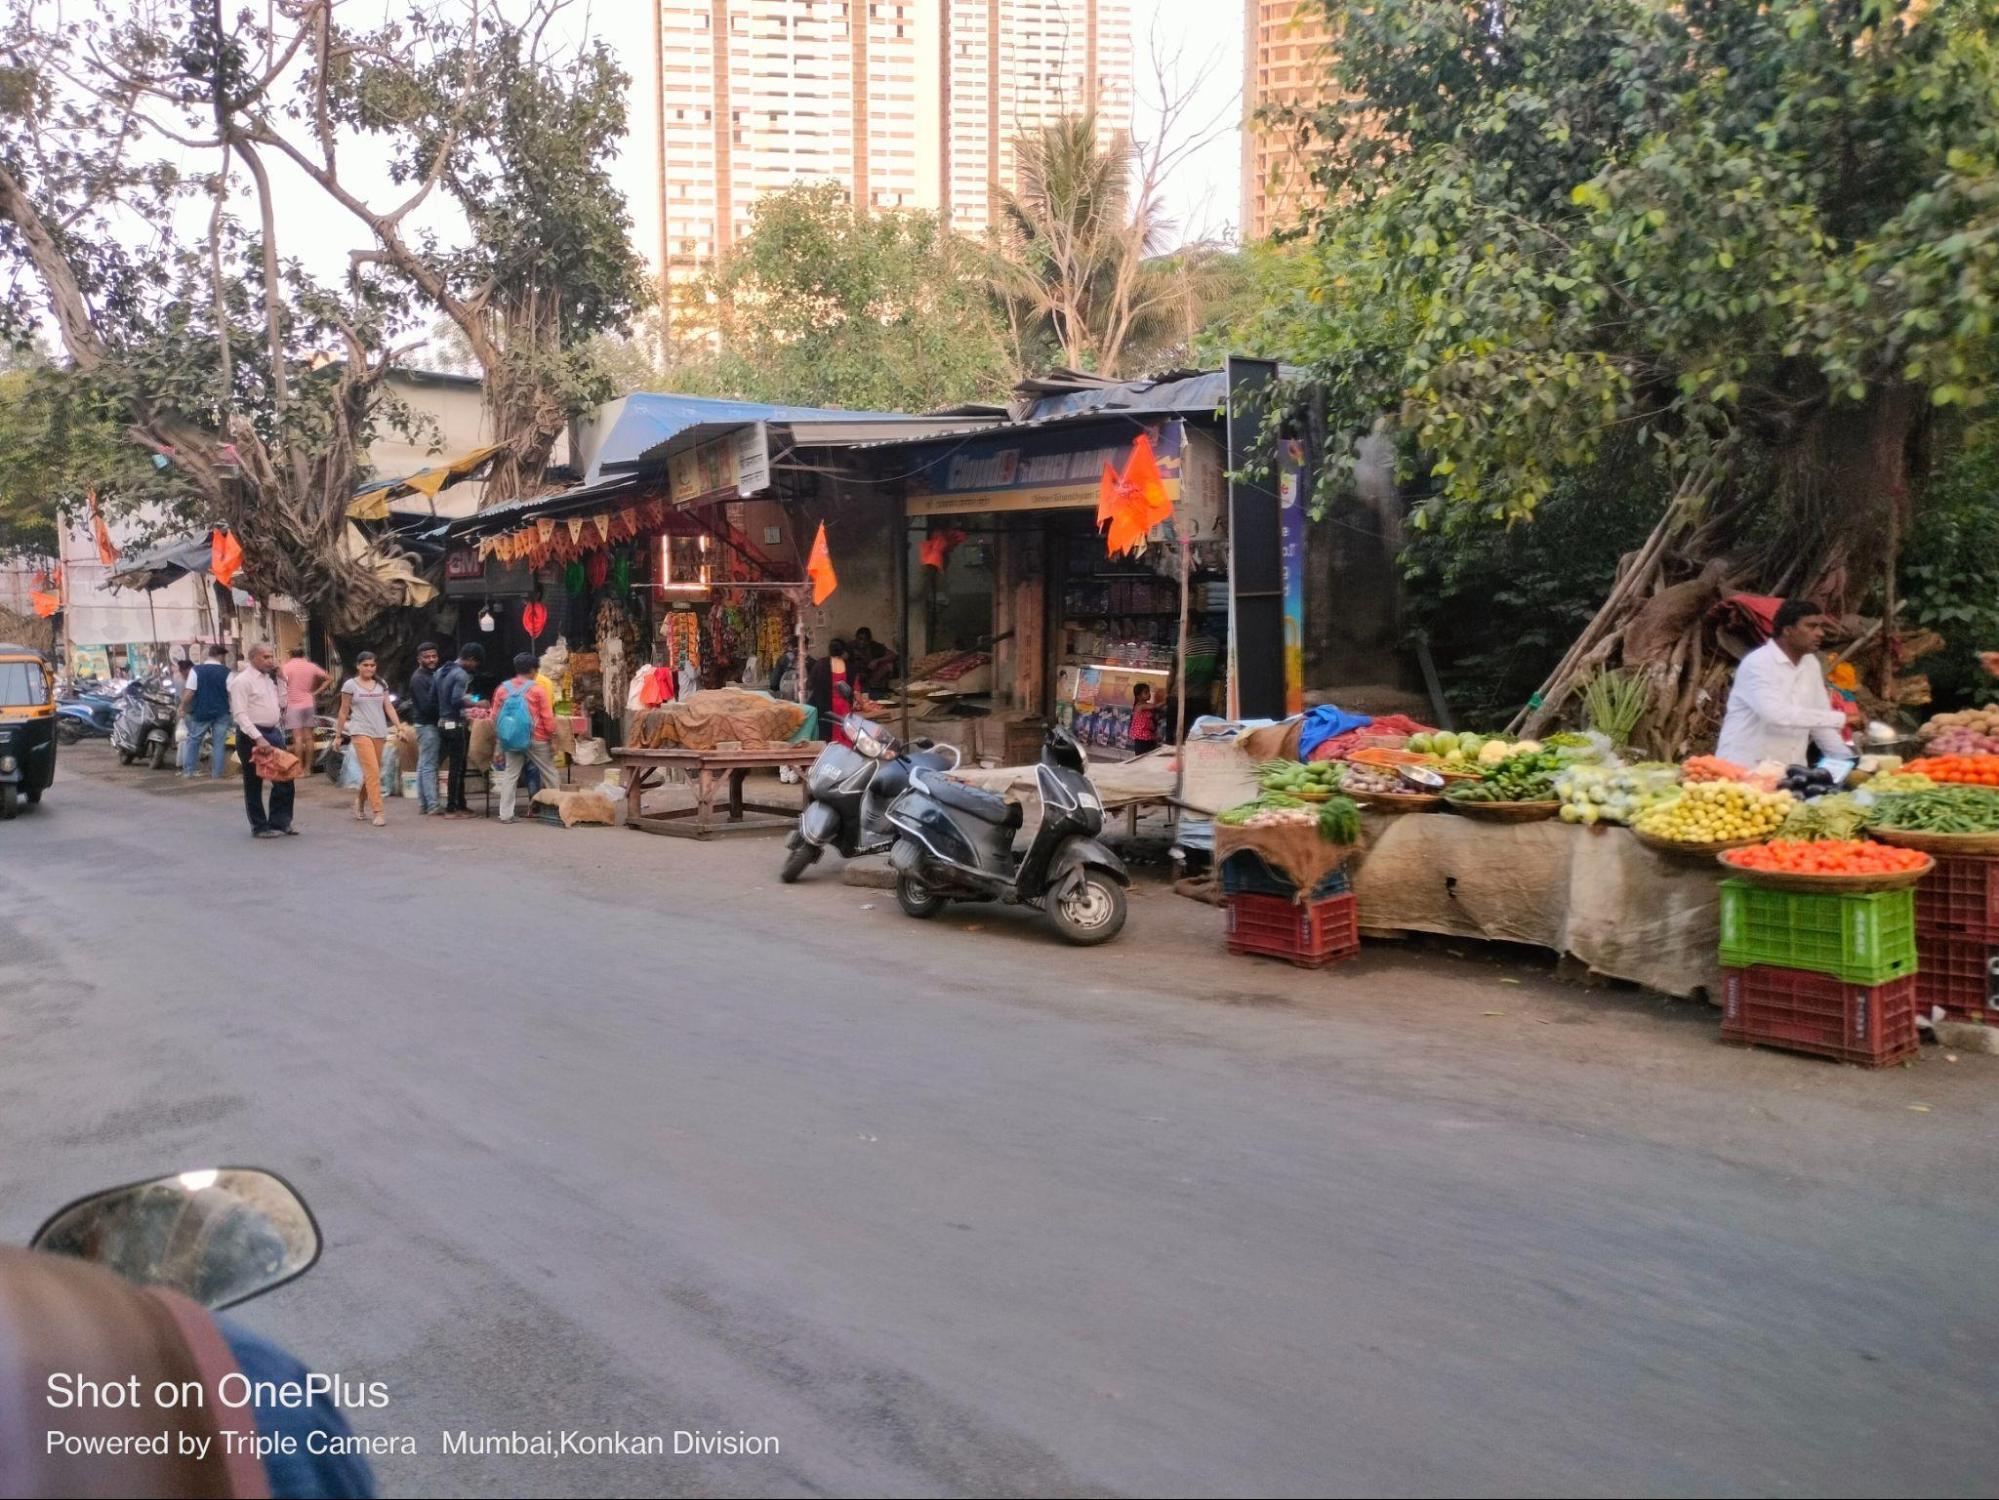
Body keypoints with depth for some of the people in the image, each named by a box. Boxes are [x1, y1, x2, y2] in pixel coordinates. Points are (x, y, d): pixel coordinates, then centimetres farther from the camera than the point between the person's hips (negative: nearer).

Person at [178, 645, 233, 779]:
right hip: (221, 712, -1)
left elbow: (189, 693, -8)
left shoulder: (196, 670, -5)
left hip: (201, 712, 1)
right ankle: (216, 774, 5)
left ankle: (188, 770, 18)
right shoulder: (226, 672, -6)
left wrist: (182, 708, 4)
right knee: (218, 743, 5)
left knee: (193, 740, 15)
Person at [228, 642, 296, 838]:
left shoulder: (269, 678, 13)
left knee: (284, 779, 7)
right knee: (254, 783, 4)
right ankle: (260, 827, 11)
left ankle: (280, 822, 16)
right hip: (252, 735, -8)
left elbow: (281, 703, 17)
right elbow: (240, 713, -17)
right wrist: (258, 738, -25)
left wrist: (280, 677, 6)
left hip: (273, 732, 8)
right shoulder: (243, 681, -11)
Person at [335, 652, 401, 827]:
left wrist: (399, 727, -2)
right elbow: (343, 712, 4)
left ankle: (359, 801, 31)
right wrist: (338, 735, 5)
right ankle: (377, 813, -14)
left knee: (371, 772, 8)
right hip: (361, 732, -4)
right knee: (372, 771, -14)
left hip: (379, 732, 4)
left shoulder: (381, 684, 10)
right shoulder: (350, 685, 1)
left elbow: (389, 708, 9)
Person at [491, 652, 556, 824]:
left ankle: (505, 814, 1)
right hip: (536, 739, -3)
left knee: (510, 774, 7)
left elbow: (495, 717, 7)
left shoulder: (503, 689, 3)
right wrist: (553, 736, 4)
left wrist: (500, 736, 18)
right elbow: (548, 717, -8)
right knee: (549, 774, 9)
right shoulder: (537, 689, -8)